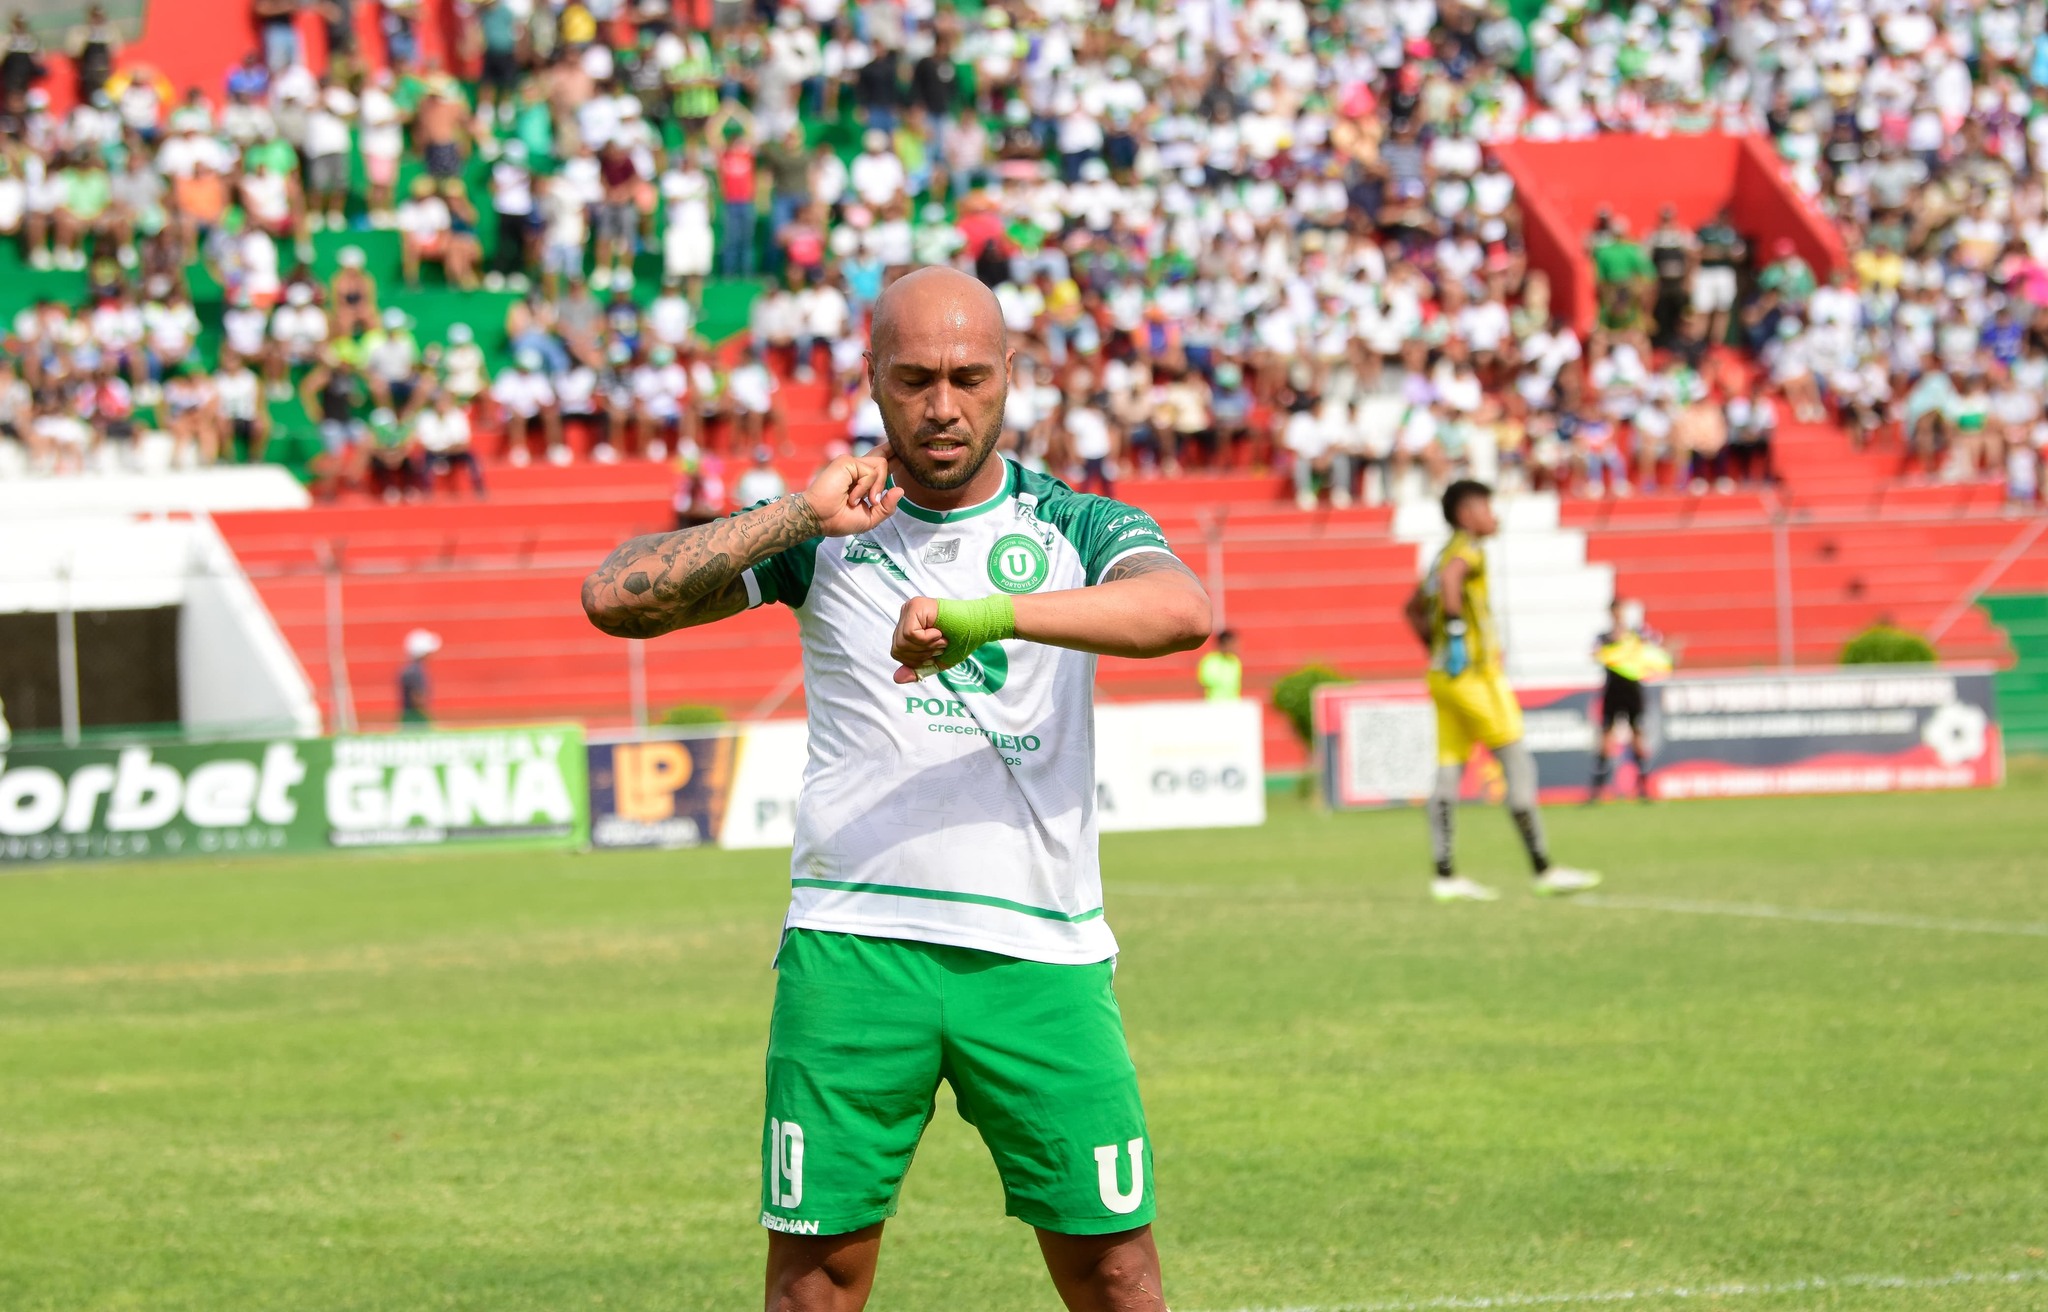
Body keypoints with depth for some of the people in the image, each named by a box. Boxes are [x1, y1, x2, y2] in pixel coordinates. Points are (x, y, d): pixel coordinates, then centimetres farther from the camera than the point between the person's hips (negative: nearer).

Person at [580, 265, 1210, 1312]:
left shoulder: (1076, 528, 7)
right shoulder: (826, 533, 9)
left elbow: (1180, 610, -16)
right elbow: (614, 598, 0)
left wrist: (988, 613, -28)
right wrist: (799, 515, -6)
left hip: (1039, 954, 0)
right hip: (852, 949, 0)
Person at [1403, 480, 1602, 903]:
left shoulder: (1444, 553, 20)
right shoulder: (1468, 549, -8)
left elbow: (1413, 608, 30)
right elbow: (1450, 578, -30)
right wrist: (1457, 628, -26)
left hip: (1442, 674, 9)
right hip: (1474, 672, -9)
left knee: (1449, 772, 5)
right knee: (1518, 766, -6)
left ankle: (1445, 876, 1)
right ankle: (1544, 870, -7)